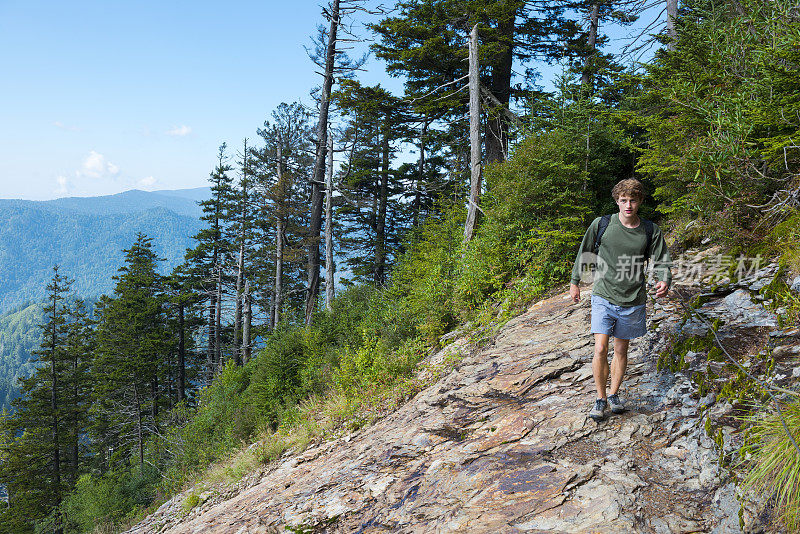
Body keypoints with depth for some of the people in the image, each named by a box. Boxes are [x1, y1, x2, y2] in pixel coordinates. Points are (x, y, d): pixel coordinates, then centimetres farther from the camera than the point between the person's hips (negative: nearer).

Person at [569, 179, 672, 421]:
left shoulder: (651, 231, -2)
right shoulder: (601, 224, -5)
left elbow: (661, 262, 4)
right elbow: (585, 254, 8)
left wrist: (664, 281, -17)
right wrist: (575, 282, 12)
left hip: (632, 302, 2)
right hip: (603, 298, -1)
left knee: (621, 350, 12)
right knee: (600, 349, -9)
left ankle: (614, 394, 32)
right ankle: (600, 399, 9)